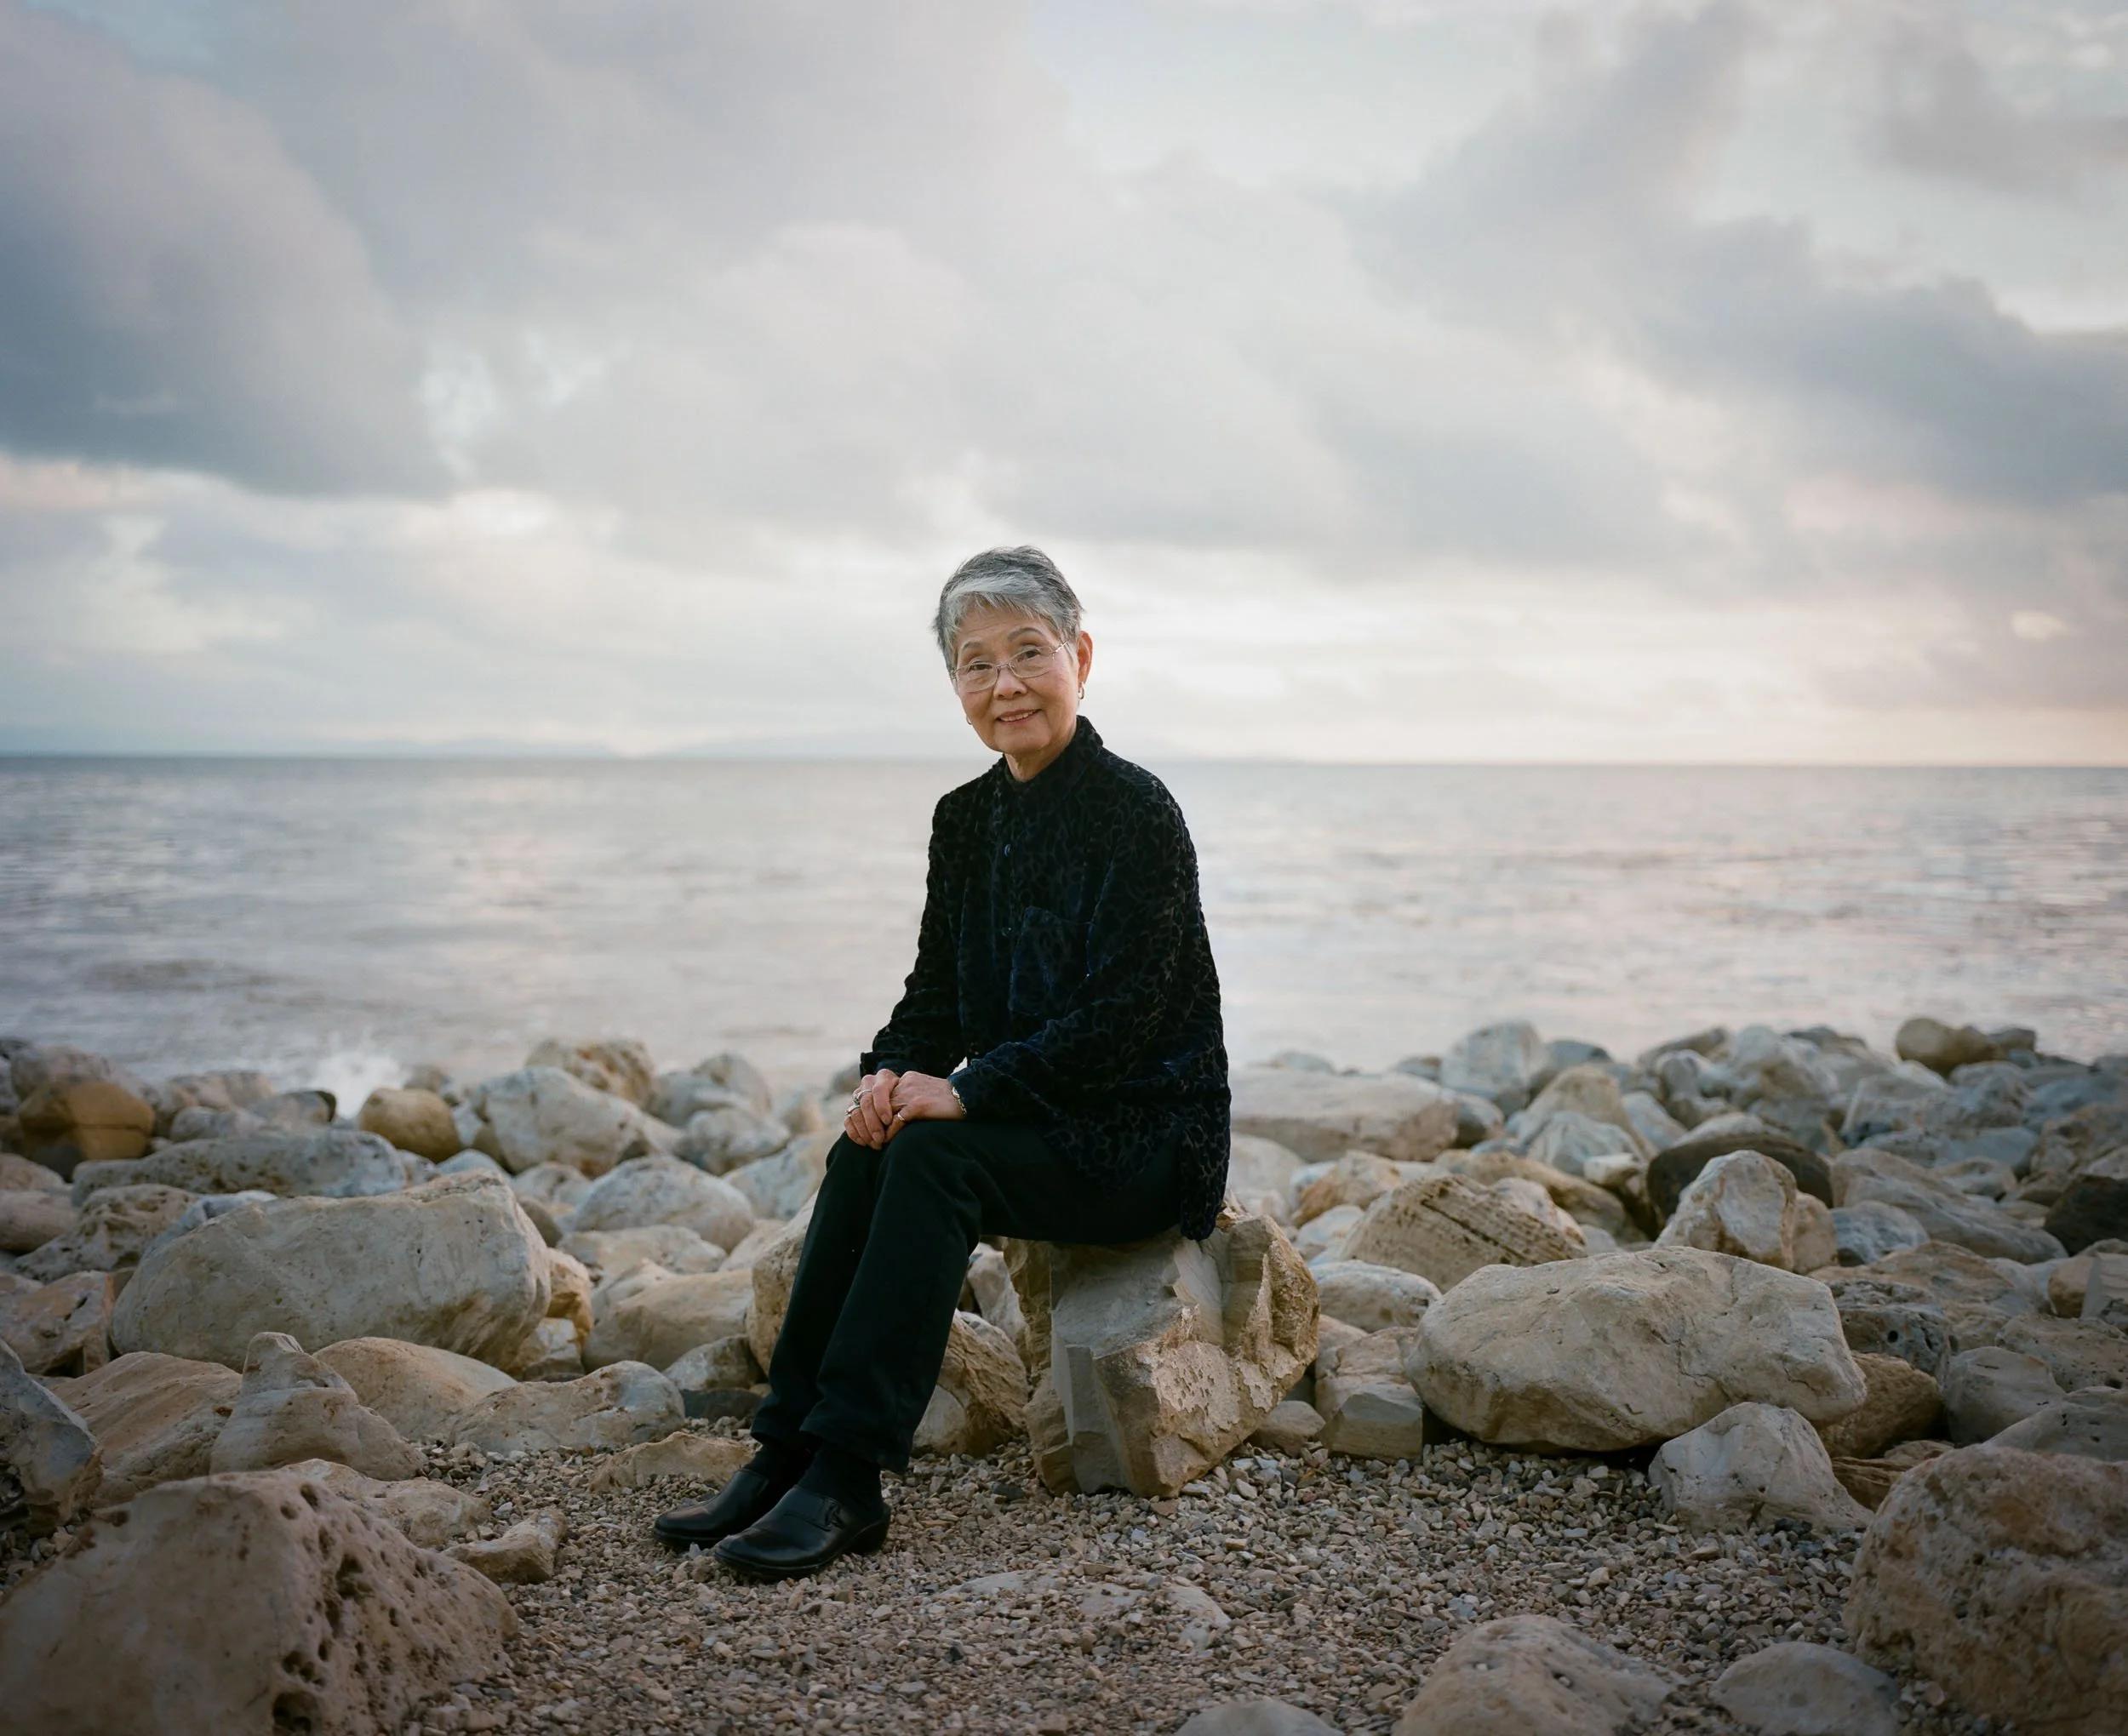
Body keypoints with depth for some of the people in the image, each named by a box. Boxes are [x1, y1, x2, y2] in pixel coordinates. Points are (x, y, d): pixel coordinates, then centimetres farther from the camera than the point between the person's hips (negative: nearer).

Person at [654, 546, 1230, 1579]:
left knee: (931, 1155, -29)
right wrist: (892, 1073, -12)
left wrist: (966, 1089, -26)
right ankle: (788, 1449, -17)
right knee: (865, 1149, -20)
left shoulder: (1137, 814, -15)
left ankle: (847, 1479, -29)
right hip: (1032, 1119, 7)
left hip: (1141, 1140, -6)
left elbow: (1123, 1018, -21)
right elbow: (937, 992, 10)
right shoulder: (967, 819, 8)